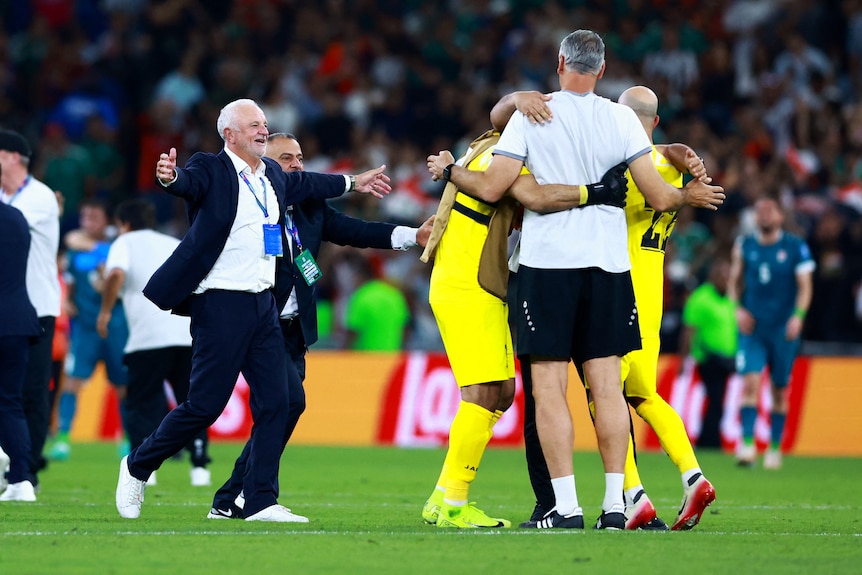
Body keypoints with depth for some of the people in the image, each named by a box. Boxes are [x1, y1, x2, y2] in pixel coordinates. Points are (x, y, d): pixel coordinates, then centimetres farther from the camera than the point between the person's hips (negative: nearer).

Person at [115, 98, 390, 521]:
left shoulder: (272, 174, 15)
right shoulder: (210, 169, -8)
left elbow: (302, 183, 35)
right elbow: (190, 182, -29)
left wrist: (353, 183, 46)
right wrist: (170, 177, -52)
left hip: (263, 305, 8)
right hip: (221, 306, -7)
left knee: (274, 403, 1)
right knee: (205, 405, -7)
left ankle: (261, 501, 5)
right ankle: (138, 466, 14)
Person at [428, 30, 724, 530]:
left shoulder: (530, 115, -3)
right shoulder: (621, 119, 2)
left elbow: (492, 188, -5)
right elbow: (659, 197, 1)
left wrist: (448, 170, 14)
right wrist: (689, 195, 23)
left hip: (547, 263, -2)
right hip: (608, 262, 2)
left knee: (550, 388, -1)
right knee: (607, 385, 6)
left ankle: (566, 506, -6)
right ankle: (615, 503, 4)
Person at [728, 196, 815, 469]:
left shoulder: (795, 247, -1)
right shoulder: (744, 245, 6)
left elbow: (805, 286, -1)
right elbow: (734, 281, 15)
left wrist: (798, 315, -15)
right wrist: (738, 308, -1)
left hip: (783, 329, -1)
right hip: (752, 326, 1)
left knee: (780, 390, 7)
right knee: (750, 382, -15)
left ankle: (774, 447, 18)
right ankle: (747, 443, -19)